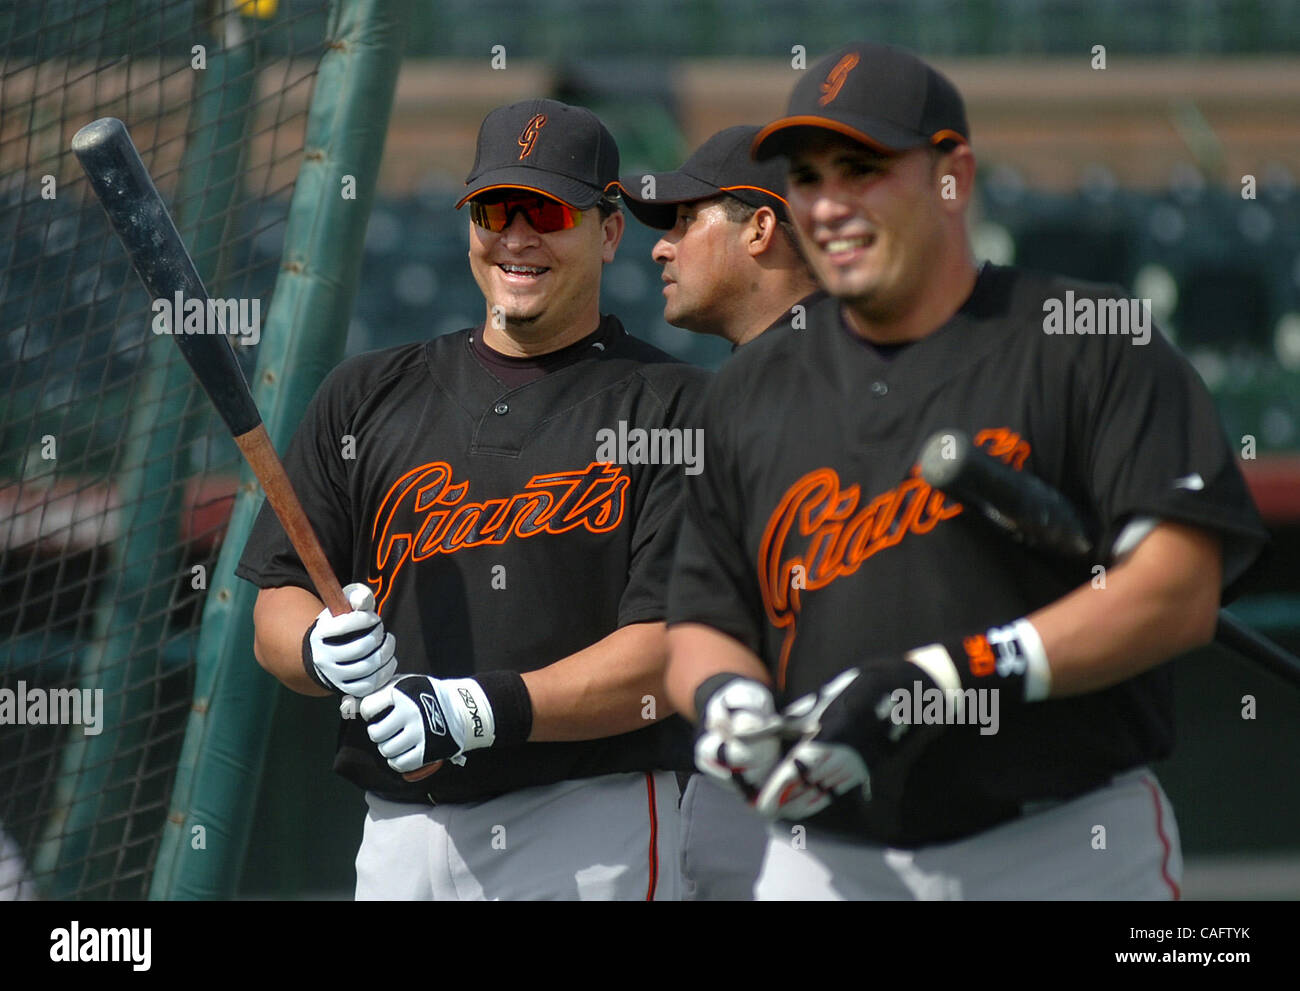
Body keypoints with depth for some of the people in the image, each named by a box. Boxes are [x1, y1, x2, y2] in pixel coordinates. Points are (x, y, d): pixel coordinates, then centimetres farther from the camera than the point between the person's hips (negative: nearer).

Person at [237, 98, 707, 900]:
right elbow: (276, 610, 13)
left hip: (595, 843, -4)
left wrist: (483, 710, -19)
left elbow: (678, 655, -10)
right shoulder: (365, 397, 15)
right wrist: (324, 652, -10)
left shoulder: (672, 405, -1)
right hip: (401, 830, 4)